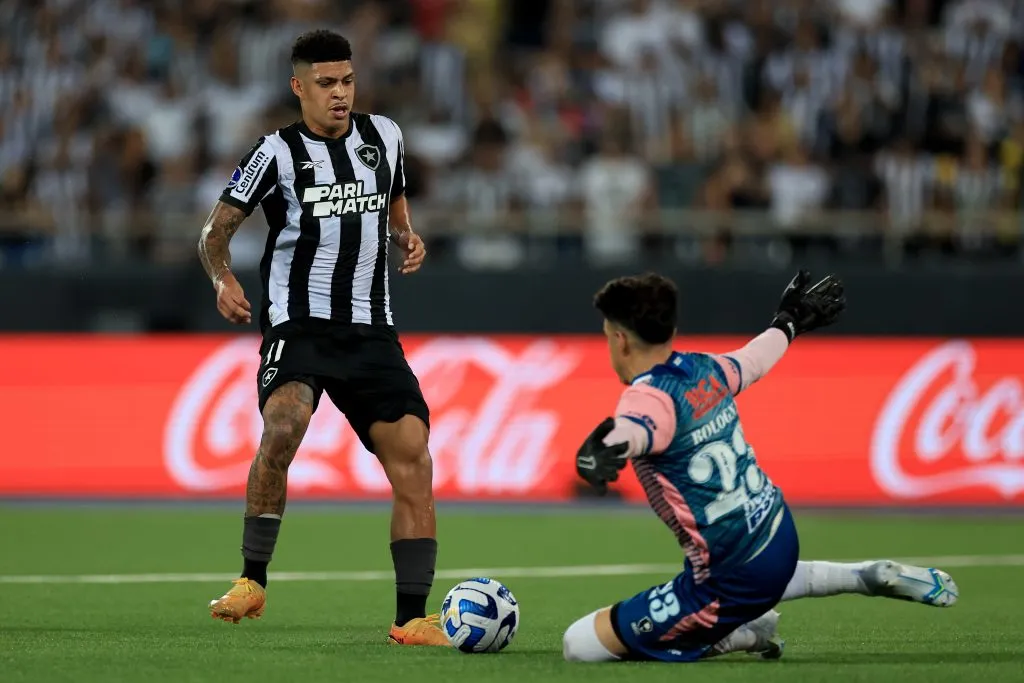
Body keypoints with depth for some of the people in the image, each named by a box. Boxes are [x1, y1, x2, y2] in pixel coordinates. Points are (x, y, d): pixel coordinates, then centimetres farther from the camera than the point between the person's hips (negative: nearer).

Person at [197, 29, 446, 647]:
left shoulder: (383, 136, 11)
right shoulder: (278, 153, -2)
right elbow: (217, 229, 2)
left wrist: (407, 237, 6)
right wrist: (224, 279, -17)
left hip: (371, 330, 4)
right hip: (298, 324, -4)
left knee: (413, 458, -8)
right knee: (284, 426, -31)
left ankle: (412, 619, -1)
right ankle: (253, 581, -17)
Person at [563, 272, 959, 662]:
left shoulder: (649, 395, -18)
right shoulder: (704, 369, 4)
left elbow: (635, 427, -44)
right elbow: (752, 361, 27)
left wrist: (606, 449, -67)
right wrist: (789, 323, 48)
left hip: (733, 581, -9)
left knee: (580, 645, -2)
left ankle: (740, 635, 0)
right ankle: (867, 577, 31)